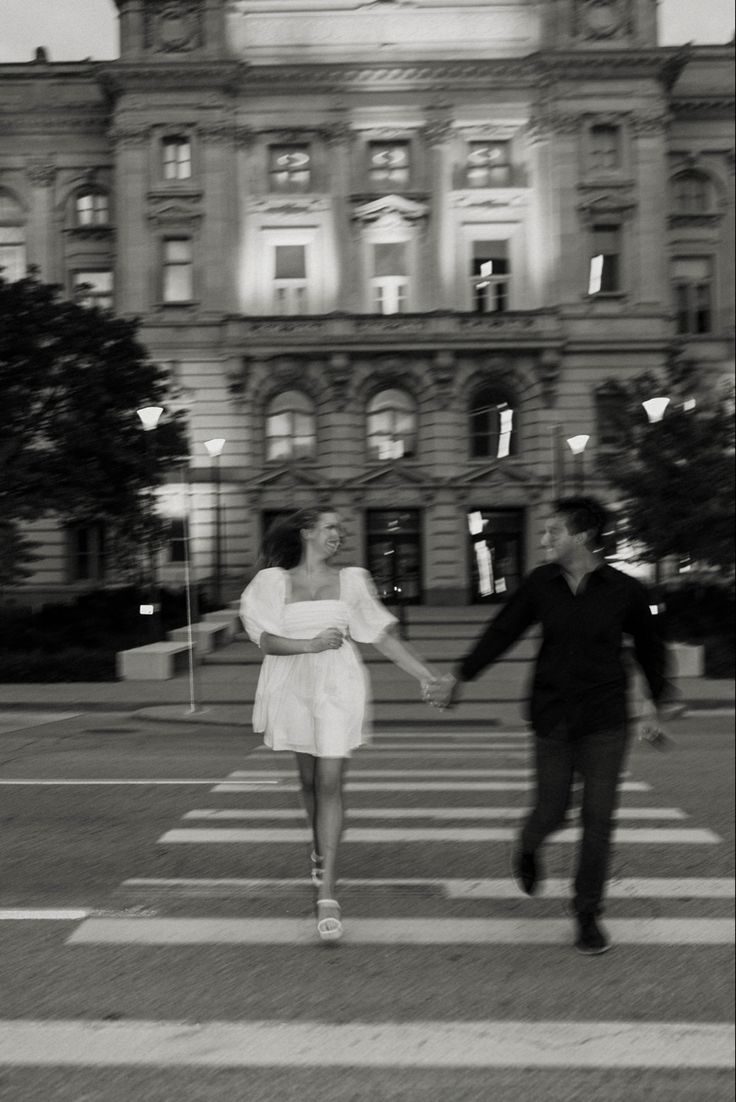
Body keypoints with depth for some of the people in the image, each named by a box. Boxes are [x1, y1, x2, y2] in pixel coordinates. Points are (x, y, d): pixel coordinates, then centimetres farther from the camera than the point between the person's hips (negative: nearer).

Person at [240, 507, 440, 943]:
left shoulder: (351, 581, 5)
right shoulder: (274, 582, 4)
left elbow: (383, 635, 1)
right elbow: (266, 640, -5)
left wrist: (426, 674, -5)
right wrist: (311, 644, -19)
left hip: (338, 687, -1)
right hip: (293, 688, 1)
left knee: (330, 784, -7)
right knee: (309, 779, 15)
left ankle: (327, 894, -5)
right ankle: (320, 850, 45)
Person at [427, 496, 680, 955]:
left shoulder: (625, 590, -4)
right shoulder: (540, 583, -1)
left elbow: (649, 645, 12)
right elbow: (502, 632, 5)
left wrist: (660, 696, 12)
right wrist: (459, 677, 5)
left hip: (606, 722, -1)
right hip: (553, 718, 1)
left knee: (598, 817, -1)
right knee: (552, 810, 4)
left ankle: (589, 914, 15)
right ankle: (528, 847, 41)